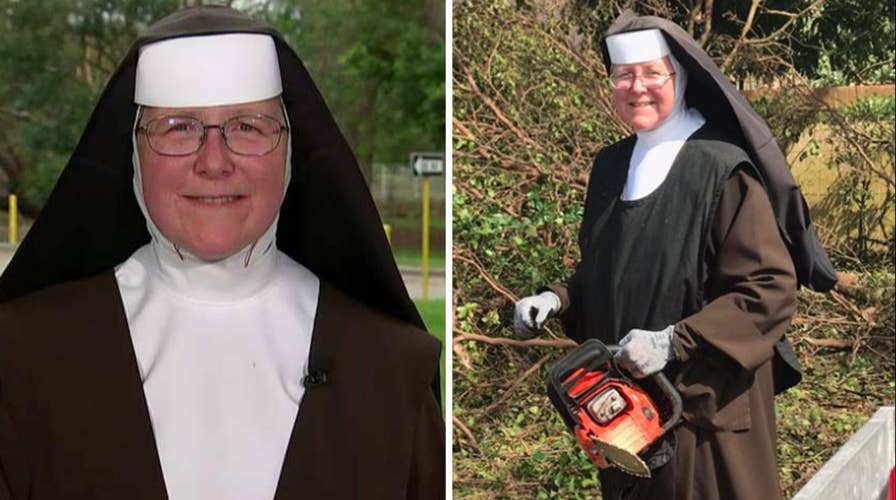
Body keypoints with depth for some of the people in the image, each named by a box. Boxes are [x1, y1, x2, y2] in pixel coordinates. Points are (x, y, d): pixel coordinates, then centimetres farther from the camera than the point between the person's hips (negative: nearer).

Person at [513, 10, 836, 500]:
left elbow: (771, 291, -18)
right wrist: (557, 299, 0)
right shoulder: (611, 165, 8)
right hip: (622, 401, 7)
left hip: (705, 403, -7)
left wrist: (675, 342, -24)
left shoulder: (723, 168, -14)